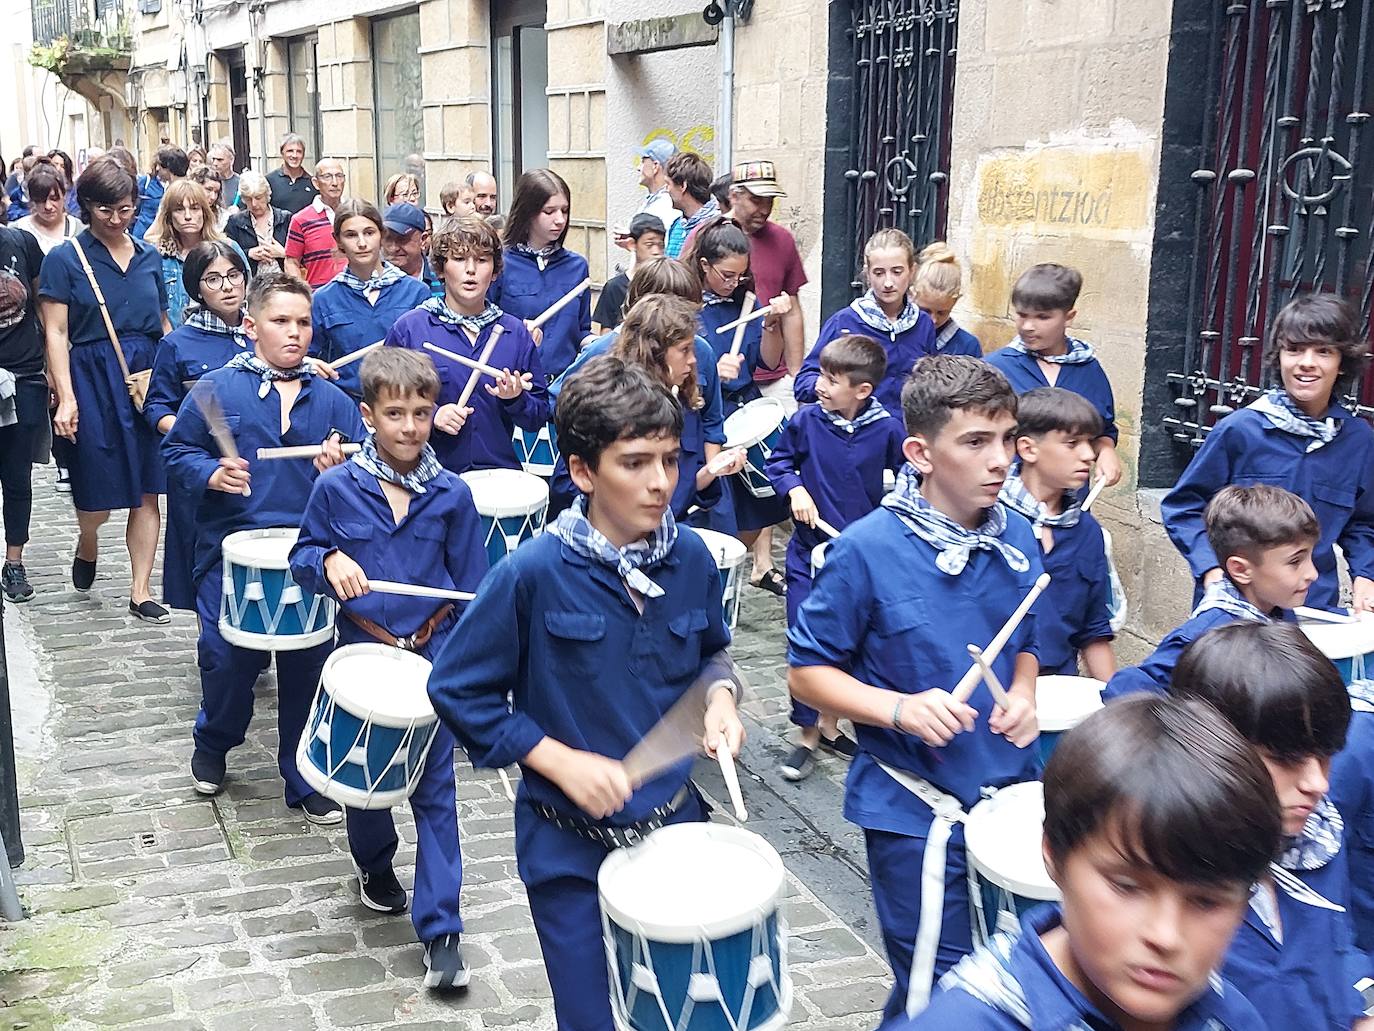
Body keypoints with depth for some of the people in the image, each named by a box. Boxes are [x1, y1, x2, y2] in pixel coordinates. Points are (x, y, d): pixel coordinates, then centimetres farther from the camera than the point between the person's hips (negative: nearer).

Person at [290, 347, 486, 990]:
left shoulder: (452, 495, -4)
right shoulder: (336, 488, -6)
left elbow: (470, 586, 2)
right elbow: (302, 557, 4)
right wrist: (328, 561, -19)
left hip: (433, 657, -1)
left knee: (434, 790, 0)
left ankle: (440, 931, 4)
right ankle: (375, 867, 46)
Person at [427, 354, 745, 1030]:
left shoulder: (691, 558, -6)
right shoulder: (533, 574, -19)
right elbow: (458, 691, -10)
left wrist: (719, 697, -8)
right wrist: (562, 761, -17)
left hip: (677, 827, 4)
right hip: (573, 850, -4)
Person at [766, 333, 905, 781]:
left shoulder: (888, 429, -10)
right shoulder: (807, 420, -8)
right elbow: (778, 461, 6)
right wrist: (794, 489, -11)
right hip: (811, 550, 0)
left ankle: (829, 724, 32)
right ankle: (807, 735, 14)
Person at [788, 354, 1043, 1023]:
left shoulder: (1017, 539, -1)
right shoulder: (868, 549, -17)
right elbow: (807, 673, -10)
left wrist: (1023, 696, -5)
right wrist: (900, 709, -24)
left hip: (1012, 792, 5)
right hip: (918, 815, -5)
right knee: (935, 998, 7)